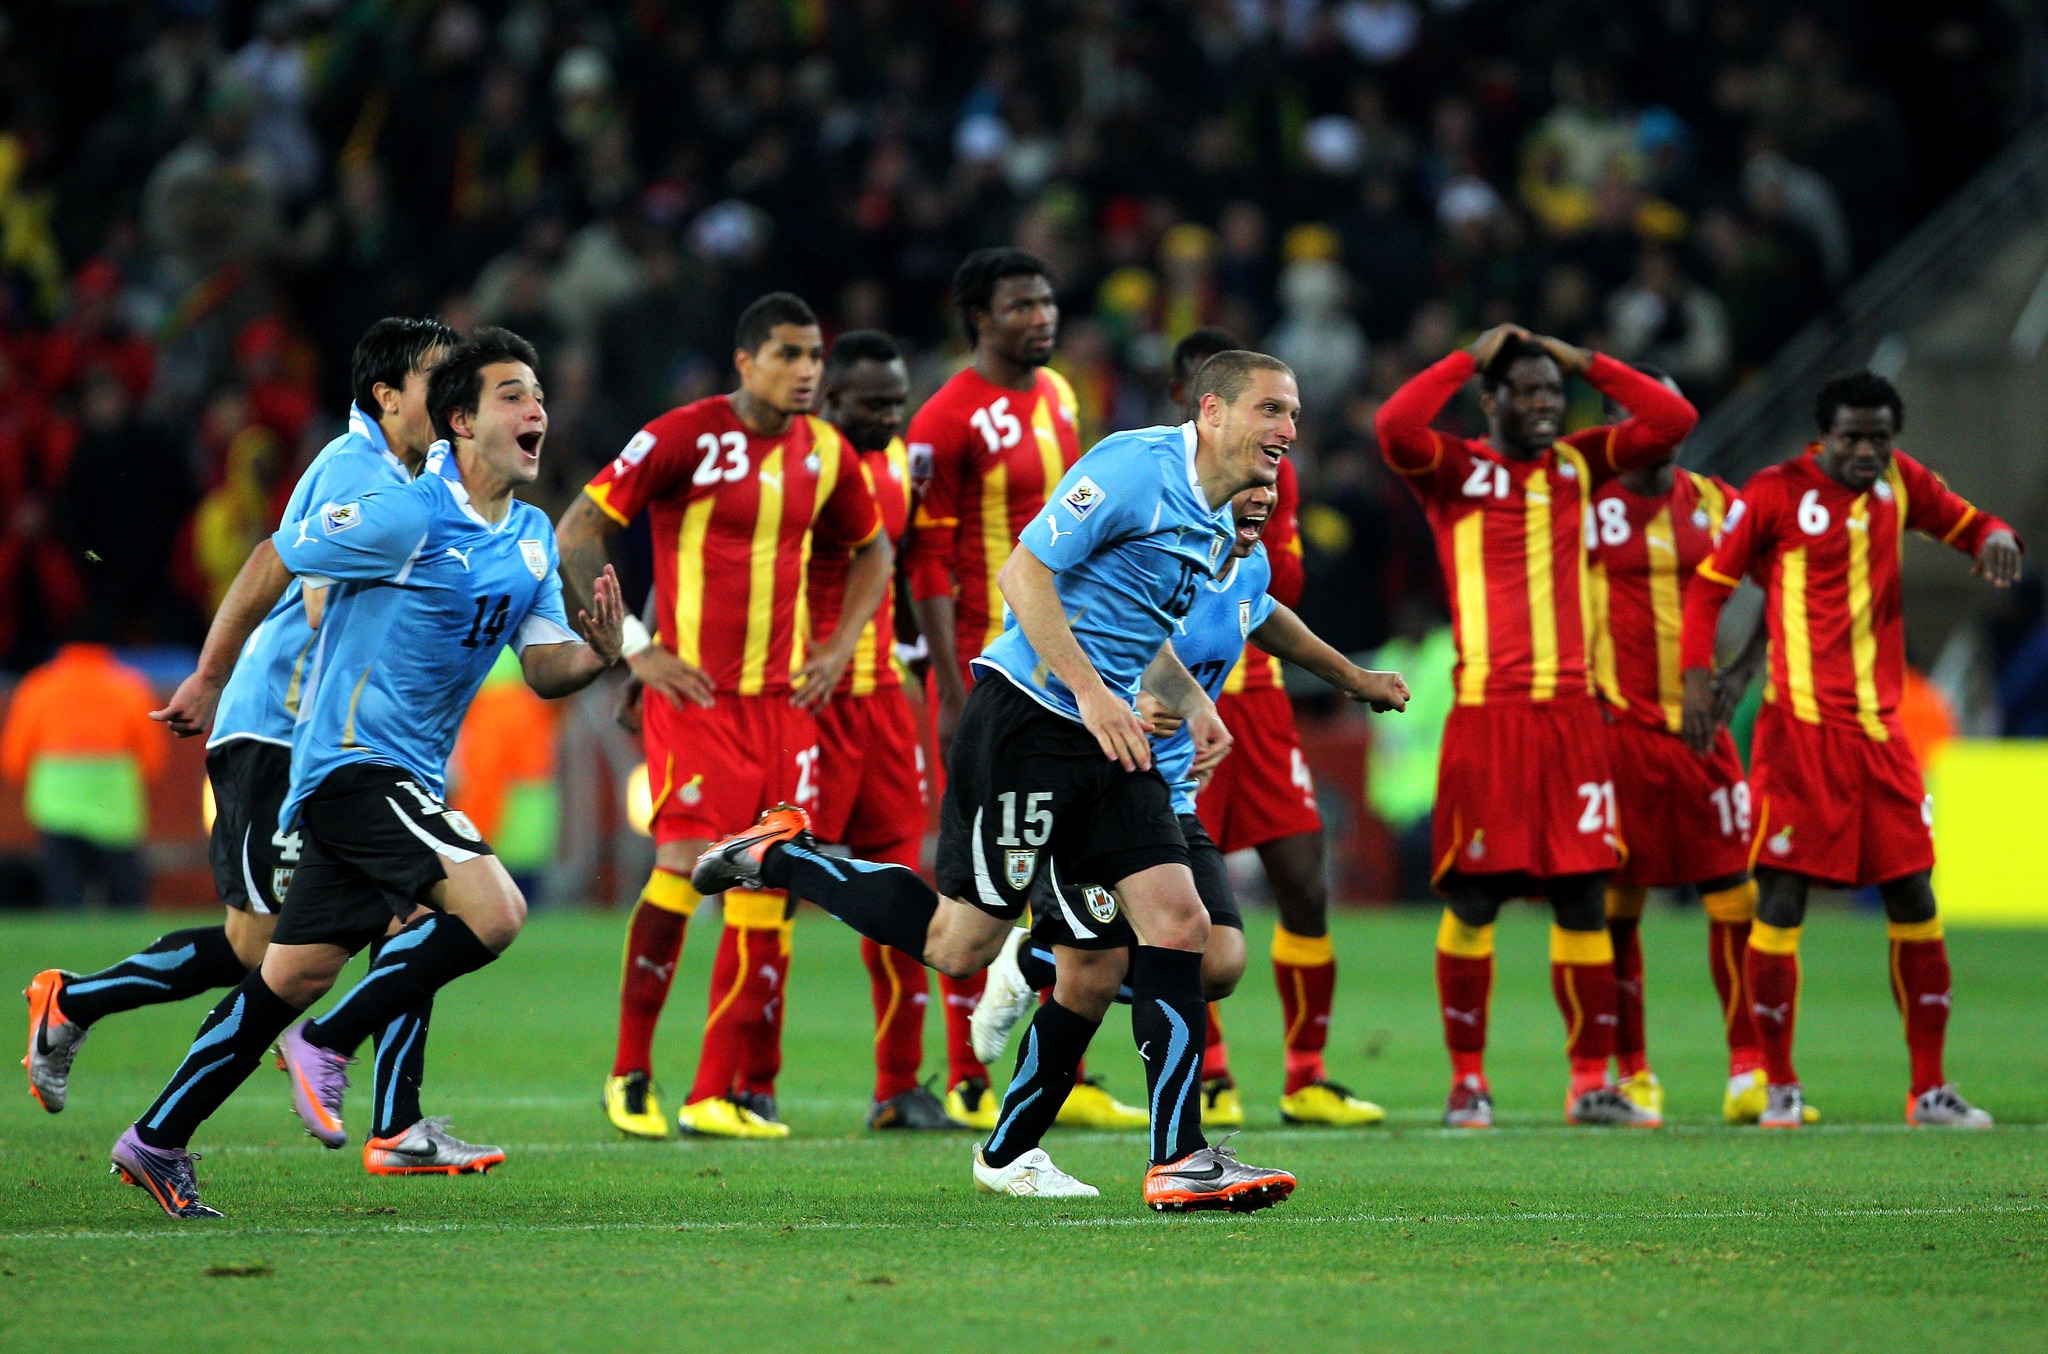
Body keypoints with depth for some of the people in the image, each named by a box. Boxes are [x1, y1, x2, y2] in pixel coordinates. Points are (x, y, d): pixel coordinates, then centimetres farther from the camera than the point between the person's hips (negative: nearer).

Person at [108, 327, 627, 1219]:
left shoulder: (531, 537, 10)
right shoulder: (405, 518, -15)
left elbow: (544, 670, 10)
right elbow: (275, 560, -5)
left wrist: (596, 655, -12)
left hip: (406, 776, 8)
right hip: (354, 762, -8)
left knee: (294, 976, 11)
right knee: (493, 910, -23)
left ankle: (157, 1141, 20)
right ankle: (329, 1045, -8)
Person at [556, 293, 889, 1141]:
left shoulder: (824, 453, 8)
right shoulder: (684, 437, -9)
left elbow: (872, 549, 27)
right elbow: (578, 531, -7)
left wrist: (839, 646, 13)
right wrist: (635, 650, -10)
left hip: (785, 696, 6)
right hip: (695, 690, -6)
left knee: (767, 883, 1)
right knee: (686, 863, -14)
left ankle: (718, 1094, 5)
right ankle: (630, 1073, 1)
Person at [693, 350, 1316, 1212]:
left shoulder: (1216, 525, 15)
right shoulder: (1133, 466, -14)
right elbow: (1025, 575, -18)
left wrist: (1191, 704, 14)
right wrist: (1091, 692, -23)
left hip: (1110, 741, 8)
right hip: (1025, 721, -8)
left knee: (1177, 920, -6)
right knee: (960, 943, -4)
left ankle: (1178, 1161, -5)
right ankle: (781, 857, 16)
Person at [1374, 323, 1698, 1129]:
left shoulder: (1580, 465, 14)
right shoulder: (1453, 470, 2)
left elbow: (1673, 420, 7)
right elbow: (1394, 427, -17)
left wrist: (1584, 362, 5)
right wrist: (1470, 359, -8)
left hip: (1571, 713, 3)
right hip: (1486, 713, -3)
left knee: (1582, 900, 3)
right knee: (1473, 900, -1)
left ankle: (1591, 1082, 7)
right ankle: (1468, 1079, 8)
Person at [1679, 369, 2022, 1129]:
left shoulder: (1899, 483, 8)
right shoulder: (1776, 493, -5)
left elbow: (1962, 523, 21)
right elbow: (1711, 583, -1)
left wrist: (1995, 538, -3)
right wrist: (1696, 674, -14)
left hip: (1880, 730, 5)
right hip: (1800, 730, -5)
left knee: (1913, 897, 4)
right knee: (1781, 901, -6)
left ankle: (1930, 1090, 11)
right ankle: (1780, 1088, 7)